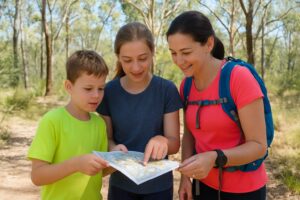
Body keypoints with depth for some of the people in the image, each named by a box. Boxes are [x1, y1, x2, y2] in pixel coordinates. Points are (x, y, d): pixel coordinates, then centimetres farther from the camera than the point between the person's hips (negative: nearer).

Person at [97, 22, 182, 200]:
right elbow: (106, 137, -1)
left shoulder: (167, 90, -12)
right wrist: (114, 148, -23)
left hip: (158, 185, -1)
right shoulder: (109, 92, -8)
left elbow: (175, 143, -10)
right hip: (121, 185, 1)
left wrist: (162, 141, -31)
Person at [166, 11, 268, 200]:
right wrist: (185, 176, -6)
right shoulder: (186, 85, -4)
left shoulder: (240, 78, -21)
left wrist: (214, 158, -34)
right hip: (205, 184, 5)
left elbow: (258, 146, -19)